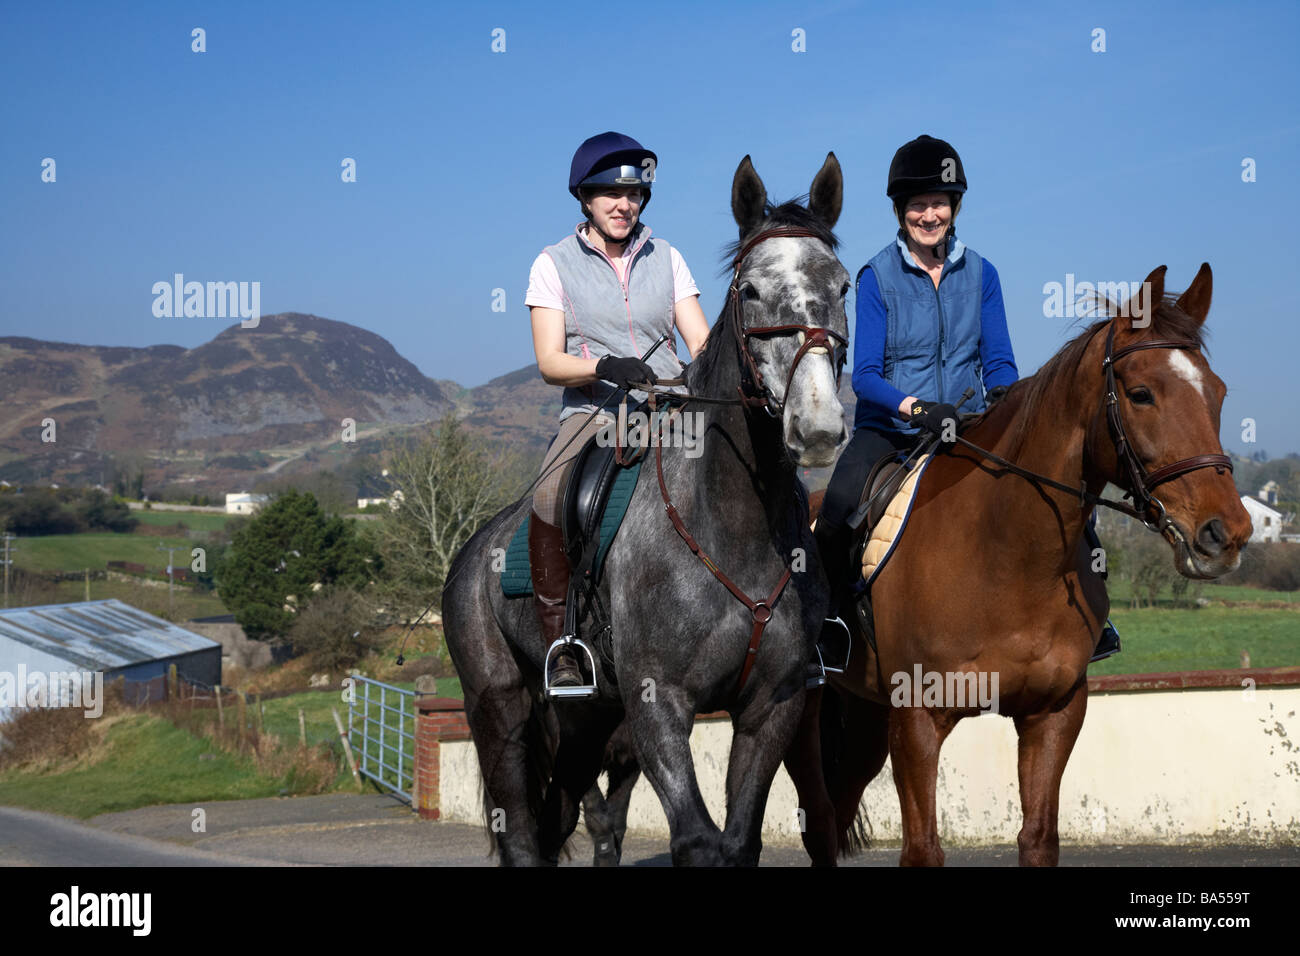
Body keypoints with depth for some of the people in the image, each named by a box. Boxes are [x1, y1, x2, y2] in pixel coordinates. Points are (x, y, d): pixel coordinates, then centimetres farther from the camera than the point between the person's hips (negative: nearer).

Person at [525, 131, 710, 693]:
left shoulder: (666, 259, 14)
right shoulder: (555, 264, 5)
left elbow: (702, 344, 7)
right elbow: (550, 363, -4)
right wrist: (605, 365, -23)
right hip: (593, 413, -3)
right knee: (551, 498, -33)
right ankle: (560, 645, -24)